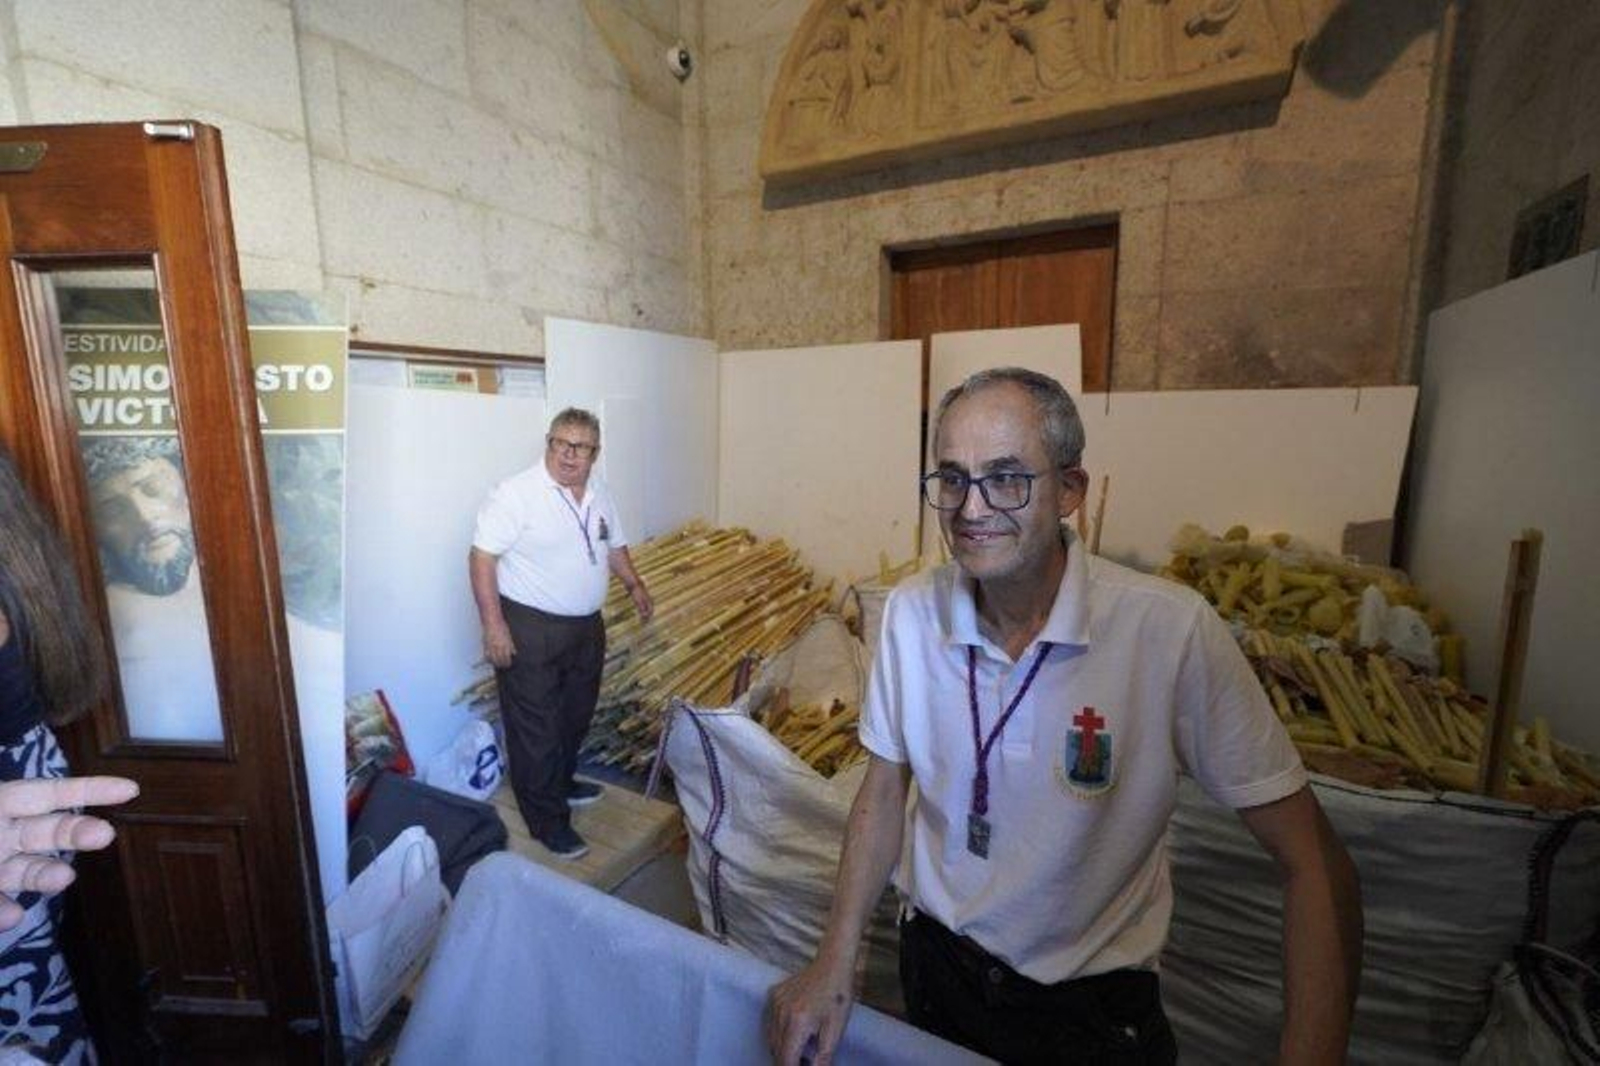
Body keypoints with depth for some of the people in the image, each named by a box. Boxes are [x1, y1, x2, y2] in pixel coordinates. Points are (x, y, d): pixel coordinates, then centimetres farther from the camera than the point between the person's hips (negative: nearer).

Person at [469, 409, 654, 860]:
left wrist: (635, 585, 19)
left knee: (576, 717, 22)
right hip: (529, 630, -7)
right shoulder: (517, 493, -18)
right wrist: (493, 624, -22)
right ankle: (548, 820, 20)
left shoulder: (600, 494, 5)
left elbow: (614, 545, 20)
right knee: (536, 730, 4)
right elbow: (481, 556, -19)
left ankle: (561, 783, 44)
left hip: (587, 627, 8)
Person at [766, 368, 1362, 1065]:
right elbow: (884, 792, -5)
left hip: (1093, 1001, -3)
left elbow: (1314, 864, -18)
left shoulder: (1174, 632, -25)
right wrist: (834, 966, -9)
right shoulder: (910, 613, -15)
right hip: (934, 956, 4)